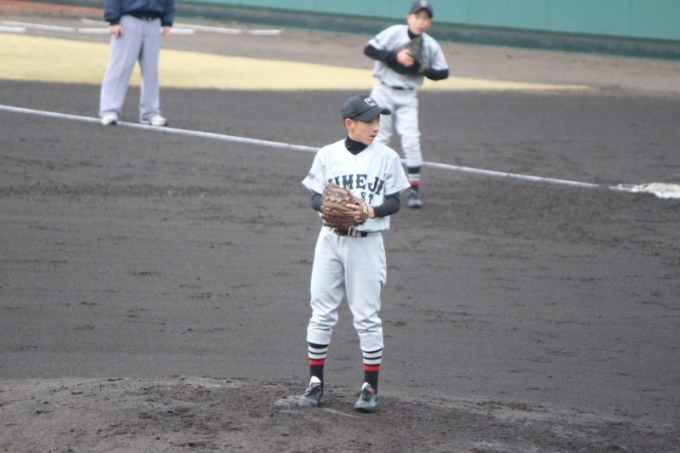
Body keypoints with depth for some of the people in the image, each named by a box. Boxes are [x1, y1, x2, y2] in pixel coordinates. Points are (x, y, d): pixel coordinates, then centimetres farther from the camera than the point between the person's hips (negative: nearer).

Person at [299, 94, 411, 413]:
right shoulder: (328, 155, 1)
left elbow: (395, 202, 0)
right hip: (330, 240, 2)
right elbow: (315, 197, 4)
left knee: (366, 315, -1)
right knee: (321, 312, 4)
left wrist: (370, 211, -18)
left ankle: (371, 387, 7)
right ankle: (315, 381, 14)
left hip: (366, 242, -2)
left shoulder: (386, 157, -2)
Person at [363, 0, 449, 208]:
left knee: (411, 140, -8)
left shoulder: (431, 46, -4)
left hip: (407, 97, 1)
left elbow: (443, 72, 2)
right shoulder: (394, 33, -12)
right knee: (380, 138, 4)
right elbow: (369, 49, -16)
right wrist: (395, 56, -25)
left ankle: (414, 189, -2)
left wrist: (424, 69, -17)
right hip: (384, 92, -1)